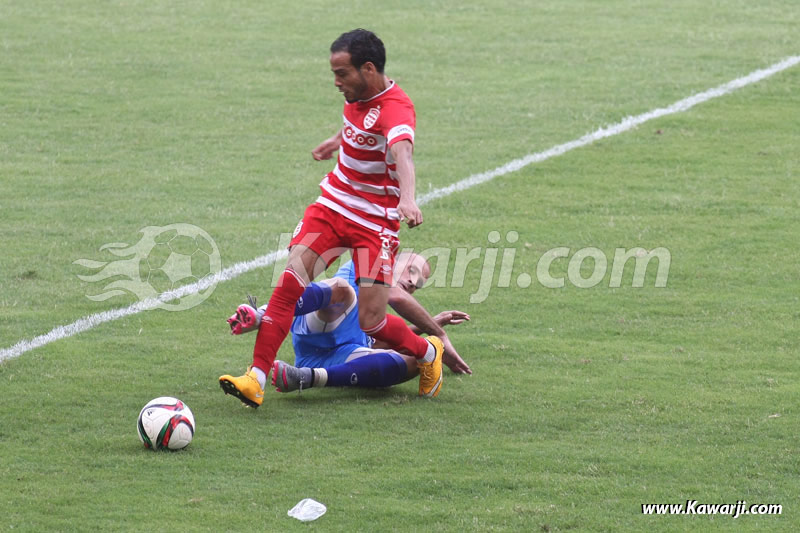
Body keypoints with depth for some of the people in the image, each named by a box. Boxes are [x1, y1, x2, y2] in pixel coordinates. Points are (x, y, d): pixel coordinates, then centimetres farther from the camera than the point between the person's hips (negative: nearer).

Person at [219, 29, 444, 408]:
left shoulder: (395, 109, -25)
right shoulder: (358, 96, 1)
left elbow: (402, 153, -46)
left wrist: (407, 199, -63)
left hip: (375, 221, -7)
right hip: (333, 203, 7)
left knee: (370, 320, -8)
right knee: (290, 281, -13)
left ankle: (429, 353, 24)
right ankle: (256, 379, -14)